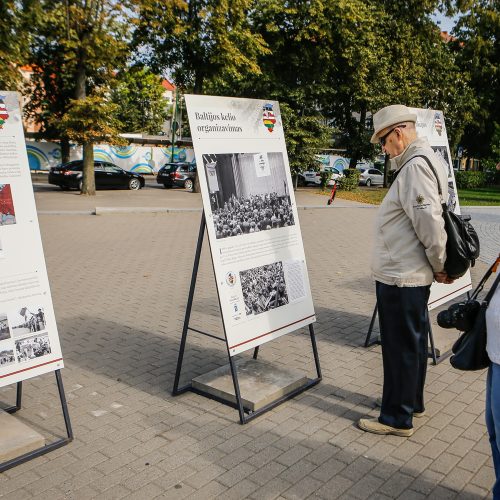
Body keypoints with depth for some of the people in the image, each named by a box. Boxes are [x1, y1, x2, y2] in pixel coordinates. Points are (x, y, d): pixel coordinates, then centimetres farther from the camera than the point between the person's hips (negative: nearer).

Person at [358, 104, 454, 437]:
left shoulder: (415, 166, -19)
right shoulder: (426, 160, 12)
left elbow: (431, 224, -26)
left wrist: (440, 266, -12)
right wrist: (439, 267, 14)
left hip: (400, 277, -10)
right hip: (413, 275, 10)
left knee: (400, 347, 2)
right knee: (413, 343, 20)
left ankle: (398, 418, 17)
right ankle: (412, 402, 36)